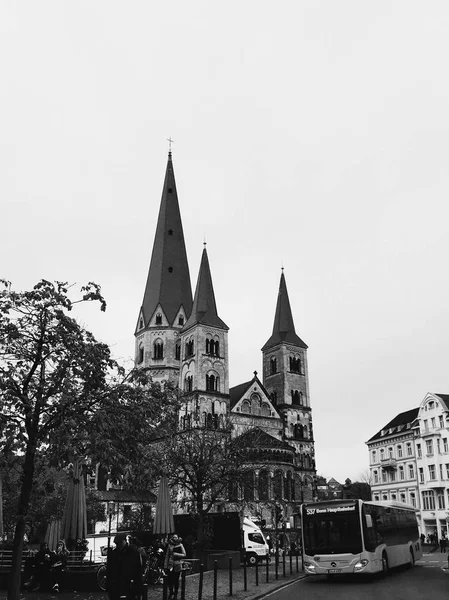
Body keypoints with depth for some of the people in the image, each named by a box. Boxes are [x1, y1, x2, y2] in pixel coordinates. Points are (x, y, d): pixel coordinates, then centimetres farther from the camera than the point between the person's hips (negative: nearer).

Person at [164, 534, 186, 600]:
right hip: (170, 565, 2)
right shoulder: (170, 545, 5)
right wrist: (165, 565, 3)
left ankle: (175, 594, 20)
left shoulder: (180, 545, -2)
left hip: (177, 565, -2)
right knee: (169, 579, 0)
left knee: (176, 580, 4)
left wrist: (176, 554, -14)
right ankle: (171, 593, 23)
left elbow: (184, 555, -3)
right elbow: (167, 556, 7)